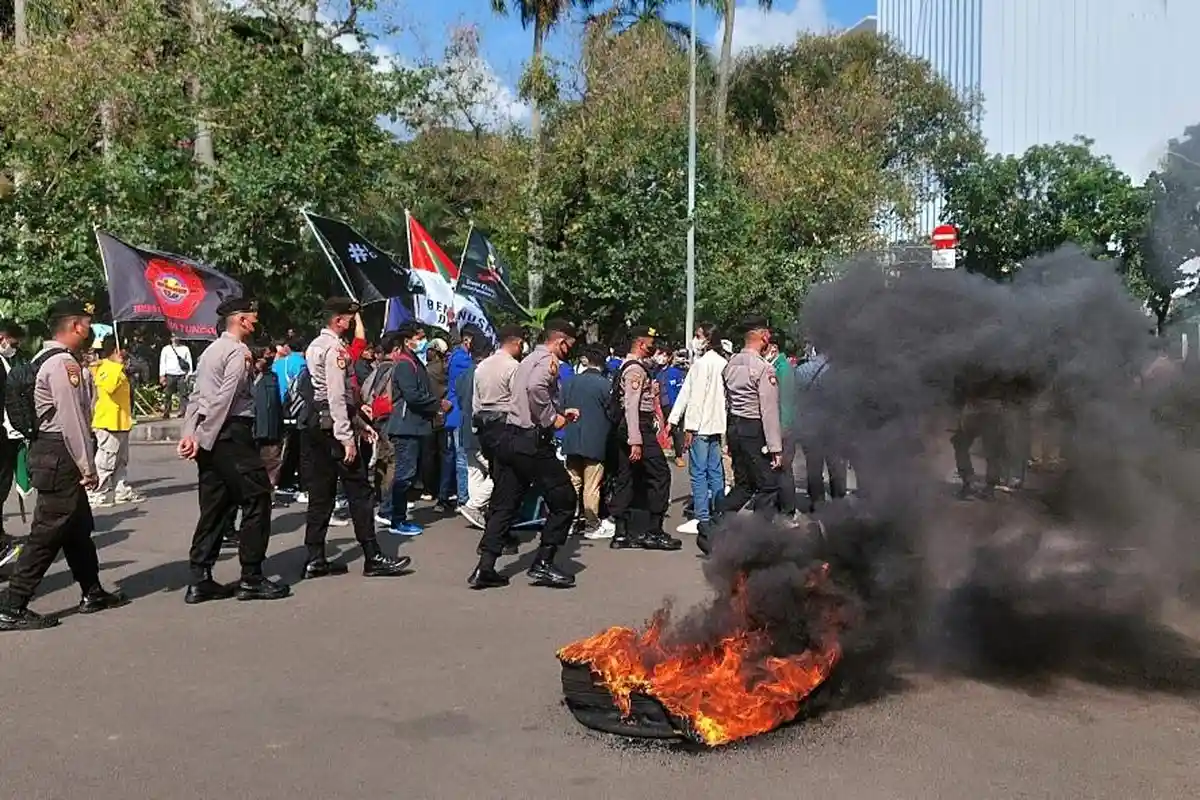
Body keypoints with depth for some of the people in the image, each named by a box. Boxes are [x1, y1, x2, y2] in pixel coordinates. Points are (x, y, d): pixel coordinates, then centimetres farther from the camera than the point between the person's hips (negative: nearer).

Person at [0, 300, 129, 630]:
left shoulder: (51, 359, 15)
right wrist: (87, 467, -18)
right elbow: (71, 420, -22)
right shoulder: (63, 363, -18)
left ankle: (93, 593, 29)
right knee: (47, 534, -6)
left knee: (79, 527, 18)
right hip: (59, 457, -11)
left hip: (53, 453, 11)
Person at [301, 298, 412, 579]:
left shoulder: (314, 346, 18)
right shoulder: (335, 348, -12)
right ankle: (373, 558, 0)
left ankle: (315, 560, 12)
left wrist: (359, 423, 22)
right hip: (334, 424, -9)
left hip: (315, 426, 9)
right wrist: (346, 437, -20)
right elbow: (337, 396, -19)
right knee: (358, 490, -4)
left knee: (321, 492, 10)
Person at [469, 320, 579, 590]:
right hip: (532, 442, -9)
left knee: (504, 505, 10)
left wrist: (559, 413, 20)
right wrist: (552, 419, -17)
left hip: (510, 437, 9)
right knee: (564, 500, 3)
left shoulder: (529, 360, 21)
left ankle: (485, 568, 6)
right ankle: (543, 564, 5)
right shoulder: (547, 361, -9)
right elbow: (536, 388, -30)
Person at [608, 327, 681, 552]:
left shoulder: (630, 367, 18)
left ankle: (621, 533, 13)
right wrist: (636, 441, -25)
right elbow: (631, 405, -22)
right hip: (638, 428, -10)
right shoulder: (636, 369, -14)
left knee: (626, 478, 10)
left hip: (624, 428, 10)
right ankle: (654, 532, -2)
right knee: (660, 473, -4)